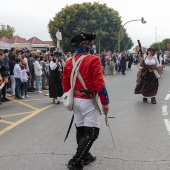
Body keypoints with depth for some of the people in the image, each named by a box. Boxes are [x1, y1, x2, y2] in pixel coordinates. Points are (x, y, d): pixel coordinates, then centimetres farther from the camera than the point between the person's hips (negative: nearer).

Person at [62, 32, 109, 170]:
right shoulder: (94, 59, -14)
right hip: (88, 101, -7)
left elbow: (65, 83, 11)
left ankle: (86, 156, 30)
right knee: (92, 132, -1)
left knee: (81, 130, 17)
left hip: (75, 100, 7)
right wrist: (105, 102, -10)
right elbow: (99, 83, -18)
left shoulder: (69, 61, 5)